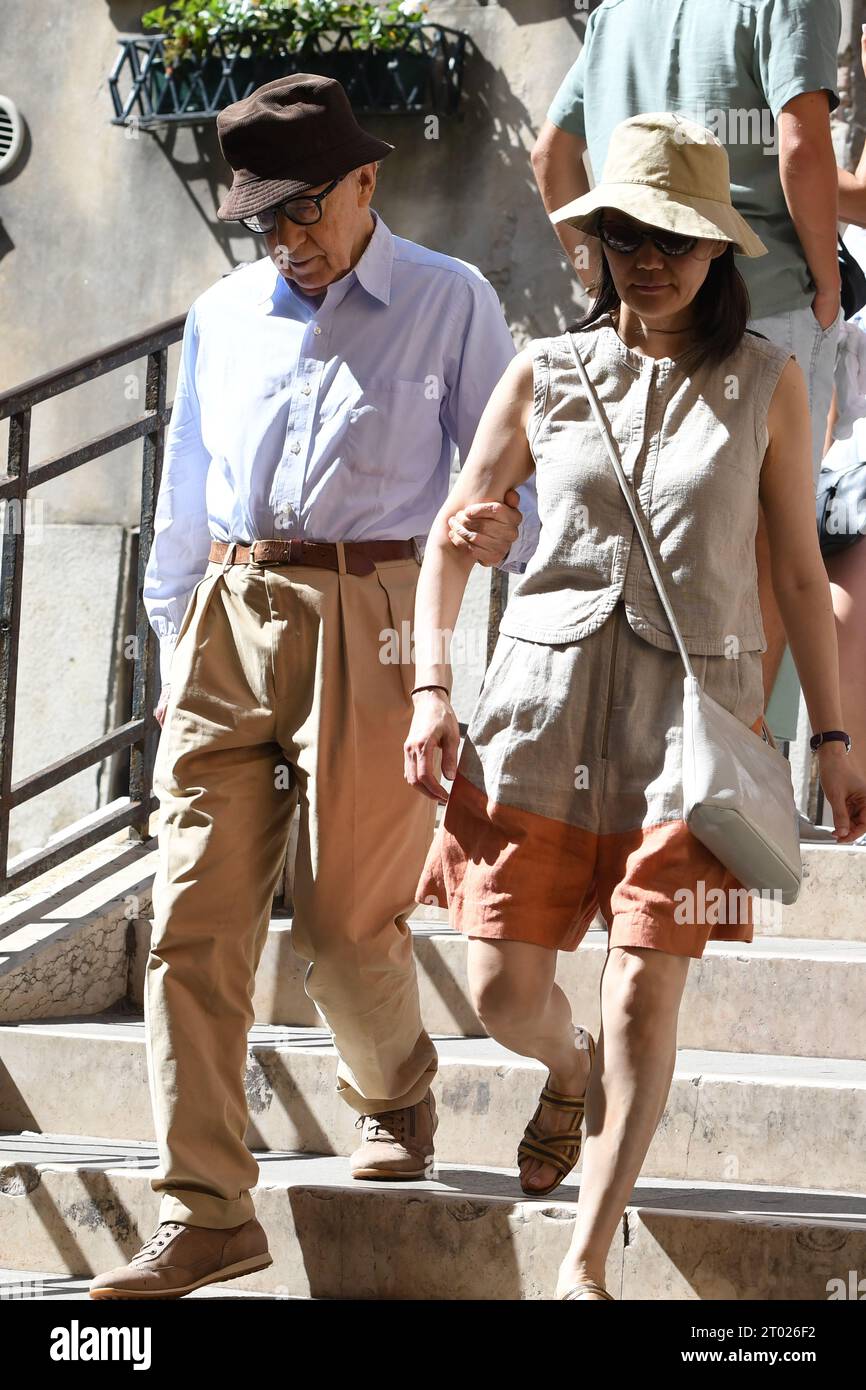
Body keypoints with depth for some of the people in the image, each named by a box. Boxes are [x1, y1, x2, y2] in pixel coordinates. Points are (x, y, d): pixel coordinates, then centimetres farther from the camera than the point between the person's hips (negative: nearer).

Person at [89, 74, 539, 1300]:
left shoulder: (450, 306, 5)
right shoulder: (222, 318, 18)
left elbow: (514, 469, 1)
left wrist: (503, 522, -22)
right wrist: (177, 649, 19)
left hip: (371, 624, -4)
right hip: (230, 622, 4)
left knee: (344, 918, -2)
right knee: (193, 917, -7)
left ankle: (396, 1098, 32)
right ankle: (204, 1216, -7)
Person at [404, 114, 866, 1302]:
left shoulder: (767, 383, 4)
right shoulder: (546, 374, 6)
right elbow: (451, 537, 11)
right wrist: (431, 690, 0)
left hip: (692, 712, -1)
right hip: (543, 701, 2)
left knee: (644, 993, -8)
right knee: (503, 987, 0)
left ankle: (586, 1263, 1)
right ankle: (571, 1076, 36)